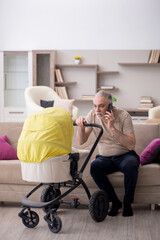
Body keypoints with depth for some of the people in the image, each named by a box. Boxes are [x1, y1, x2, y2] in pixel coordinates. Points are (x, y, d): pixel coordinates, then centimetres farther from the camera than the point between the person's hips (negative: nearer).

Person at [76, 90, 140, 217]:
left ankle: (127, 203, -14)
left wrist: (112, 128, -31)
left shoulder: (123, 115, -13)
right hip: (105, 158, 3)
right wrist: (81, 127, -22)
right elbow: (81, 141, -2)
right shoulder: (93, 115, -3)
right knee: (94, 166, -30)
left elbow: (131, 145, -23)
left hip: (125, 155, -2)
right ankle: (115, 202, -13)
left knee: (131, 165, -35)